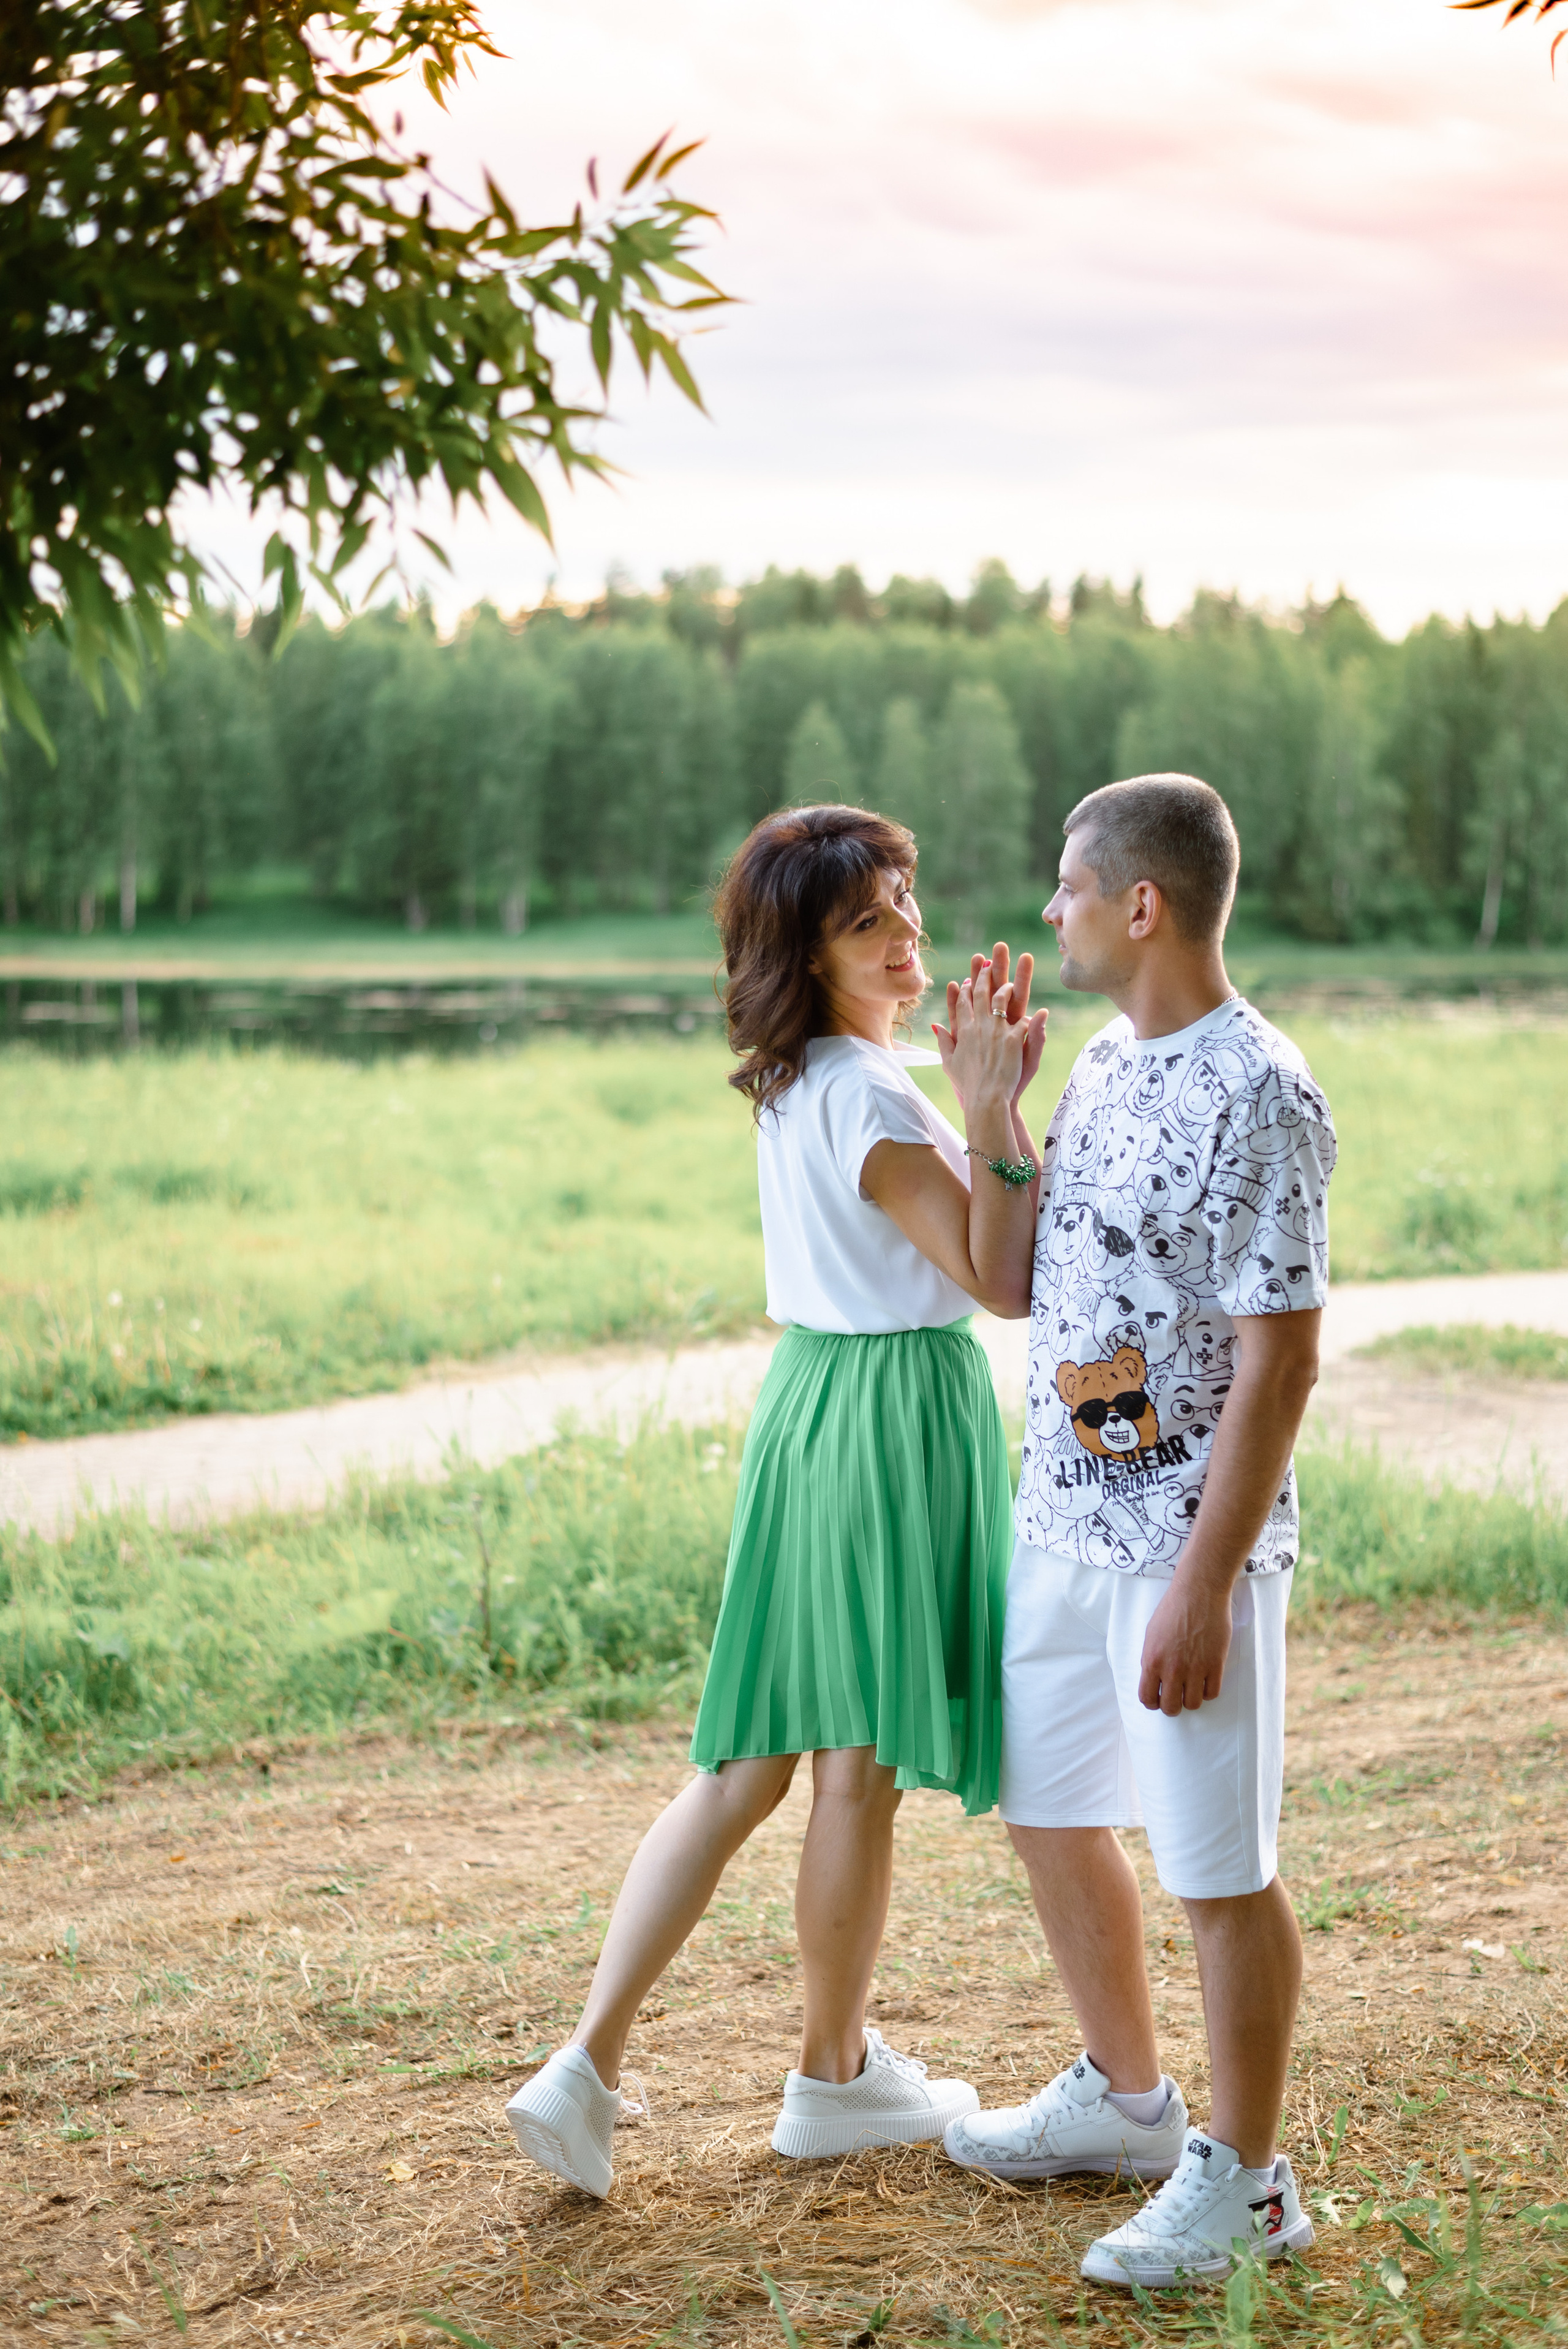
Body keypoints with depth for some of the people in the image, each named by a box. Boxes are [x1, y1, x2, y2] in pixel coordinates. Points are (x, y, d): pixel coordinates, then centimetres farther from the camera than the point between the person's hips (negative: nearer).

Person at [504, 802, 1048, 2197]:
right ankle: (835, 2078, 23)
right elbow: (1005, 1282, -19)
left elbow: (957, 1243, 16)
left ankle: (589, 2066, 7)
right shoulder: (873, 1099, -18)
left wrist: (994, 1092, 7)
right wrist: (998, 1108, -21)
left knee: (748, 1761, 11)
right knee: (864, 1766, 6)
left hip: (810, 1399, 9)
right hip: (897, 1416, -9)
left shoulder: (795, 1083, 10)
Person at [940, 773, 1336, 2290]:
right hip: (1064, 1520, 9)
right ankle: (1127, 2101, 37)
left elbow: (1280, 1364, -21)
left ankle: (1241, 2178, 19)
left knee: (1217, 1869, 3)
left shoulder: (1258, 1098, -19)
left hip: (1190, 1542, -9)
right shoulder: (1108, 1059, 9)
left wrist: (1202, 1584, -22)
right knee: (1049, 1814, 19)